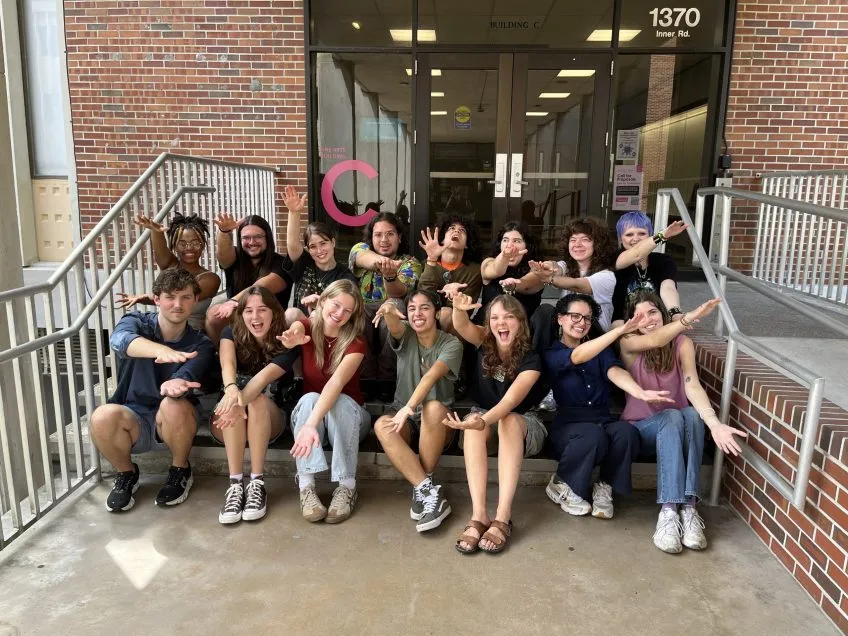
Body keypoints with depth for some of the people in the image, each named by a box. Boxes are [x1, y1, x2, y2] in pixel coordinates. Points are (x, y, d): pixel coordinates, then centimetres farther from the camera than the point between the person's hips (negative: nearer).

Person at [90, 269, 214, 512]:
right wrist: (161, 350, -56)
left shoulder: (200, 344, -7)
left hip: (175, 424, 0)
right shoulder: (137, 322, -7)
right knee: (102, 417, -32)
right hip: (133, 418, 1)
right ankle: (126, 474, 0)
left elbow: (186, 376, -27)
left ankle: (180, 471, -4)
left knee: (174, 405, -34)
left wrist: (174, 385, -54)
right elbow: (120, 339, -33)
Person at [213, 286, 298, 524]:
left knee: (257, 400, -33)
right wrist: (231, 388, -51)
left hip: (269, 420, -1)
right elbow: (227, 364, -28)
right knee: (233, 404, -32)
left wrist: (239, 403, -48)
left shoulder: (286, 345, -11)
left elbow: (264, 377, -29)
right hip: (229, 425, 1)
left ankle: (257, 483, -31)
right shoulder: (231, 334, -6)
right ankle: (235, 485, -34)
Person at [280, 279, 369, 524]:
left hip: (348, 415, -1)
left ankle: (347, 485, -28)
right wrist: (293, 338, -63)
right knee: (310, 398, -32)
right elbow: (294, 329, -36)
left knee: (341, 402, -35)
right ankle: (306, 484, -33)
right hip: (308, 408, 2)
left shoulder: (355, 343, -18)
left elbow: (336, 383, -35)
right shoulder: (307, 326, -9)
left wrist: (312, 423, -51)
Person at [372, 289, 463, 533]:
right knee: (381, 425, -31)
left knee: (433, 407, -37)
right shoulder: (405, 336, 1)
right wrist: (389, 311, -50)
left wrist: (410, 406, -44)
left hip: (438, 422, -2)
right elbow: (394, 326, -25)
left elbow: (431, 376, -28)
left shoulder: (451, 344, -9)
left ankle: (421, 488, -23)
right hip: (403, 414, 2)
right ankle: (430, 490, -32)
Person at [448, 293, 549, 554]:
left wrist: (484, 420, -53)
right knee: (474, 426, -34)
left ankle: (503, 517, -42)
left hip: (524, 423, -2)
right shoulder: (484, 343, -7)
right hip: (484, 416, 2)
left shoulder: (530, 359, -18)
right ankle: (478, 515, -41)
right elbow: (462, 326, -28)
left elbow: (511, 400, -33)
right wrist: (458, 307, -53)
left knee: (509, 421, -38)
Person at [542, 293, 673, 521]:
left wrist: (640, 393, -32)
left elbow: (614, 371, -9)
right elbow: (577, 356, -23)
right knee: (593, 435, -37)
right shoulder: (551, 354, 1)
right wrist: (619, 330, -34)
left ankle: (604, 488, -6)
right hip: (567, 423, -3)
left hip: (602, 419, 4)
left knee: (627, 432, -30)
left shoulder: (600, 348, 14)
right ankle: (561, 485, -8)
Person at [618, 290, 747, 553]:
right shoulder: (629, 343, -7)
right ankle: (669, 512, -42)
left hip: (678, 425, 2)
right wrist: (689, 318, -47)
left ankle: (688, 508, -36)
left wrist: (714, 423, -36)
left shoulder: (683, 343, -3)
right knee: (672, 416, -34)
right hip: (641, 427, -2)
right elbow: (654, 340, -31)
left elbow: (693, 385, -19)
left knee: (692, 413, -32)